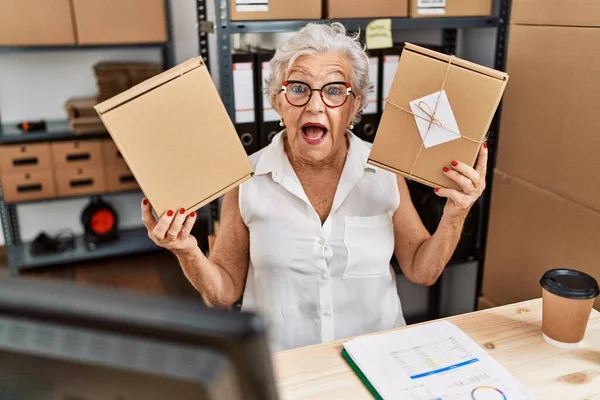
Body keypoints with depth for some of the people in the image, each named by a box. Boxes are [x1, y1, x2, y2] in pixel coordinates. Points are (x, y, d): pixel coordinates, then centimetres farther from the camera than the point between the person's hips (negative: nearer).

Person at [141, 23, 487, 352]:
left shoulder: (385, 172, -3)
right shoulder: (247, 179, -6)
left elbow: (422, 271, 5)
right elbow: (225, 293, 1)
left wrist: (455, 217, -9)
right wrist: (188, 253, -16)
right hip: (277, 366, -1)